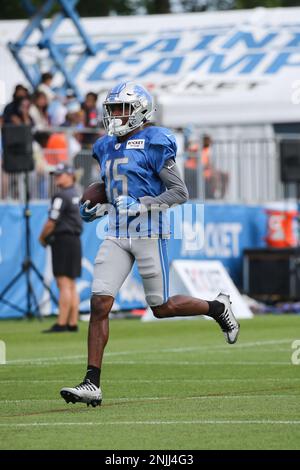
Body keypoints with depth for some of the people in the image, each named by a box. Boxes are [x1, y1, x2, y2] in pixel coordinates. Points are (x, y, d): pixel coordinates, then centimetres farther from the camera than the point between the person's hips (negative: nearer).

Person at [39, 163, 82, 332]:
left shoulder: (61, 196, -13)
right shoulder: (77, 195, 14)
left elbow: (52, 222, -14)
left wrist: (42, 238, 2)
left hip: (63, 240, -9)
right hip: (75, 240, 9)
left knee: (64, 284, -11)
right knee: (71, 285, 11)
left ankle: (61, 324, -13)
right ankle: (73, 323, 11)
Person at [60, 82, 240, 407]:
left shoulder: (154, 143, -8)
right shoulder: (107, 147, 14)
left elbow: (180, 193, -10)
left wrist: (140, 205, -20)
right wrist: (97, 209, 10)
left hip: (149, 232, -6)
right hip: (117, 234, 6)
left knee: (161, 307, 3)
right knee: (99, 304, -8)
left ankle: (217, 308, 32)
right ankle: (92, 384, -9)